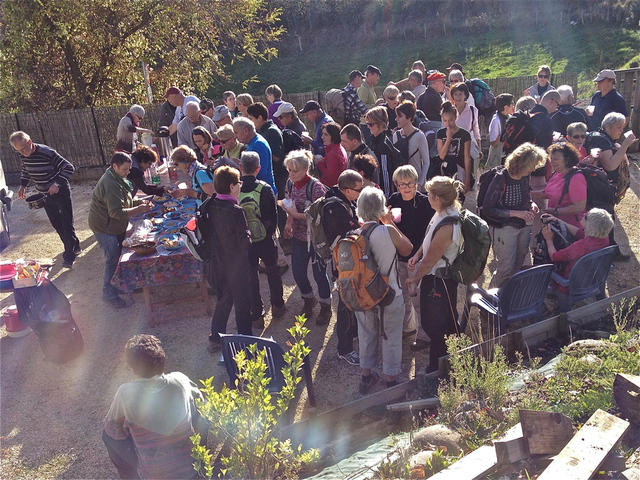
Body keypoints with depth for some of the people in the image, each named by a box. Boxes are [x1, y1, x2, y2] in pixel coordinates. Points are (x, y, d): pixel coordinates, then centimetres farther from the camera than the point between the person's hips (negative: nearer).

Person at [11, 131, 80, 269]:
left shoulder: (47, 153, -24)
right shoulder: (22, 155, -3)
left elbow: (69, 167, -24)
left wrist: (57, 184, -33)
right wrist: (23, 185, 4)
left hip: (60, 192, -7)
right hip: (45, 195, 7)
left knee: (67, 224, 0)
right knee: (56, 224, 14)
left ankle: (69, 255, 10)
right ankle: (74, 247, 29)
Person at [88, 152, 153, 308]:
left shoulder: (118, 179, 6)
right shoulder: (111, 184, -29)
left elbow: (125, 201, 17)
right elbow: (117, 212, -34)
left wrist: (139, 203, 0)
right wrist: (139, 209, -28)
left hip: (116, 225, 10)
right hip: (105, 227, -10)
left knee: (118, 255, 18)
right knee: (112, 259, -4)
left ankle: (116, 285, 35)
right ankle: (108, 293, 9)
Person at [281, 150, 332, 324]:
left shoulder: (315, 187, -21)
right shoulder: (290, 184, -2)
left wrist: (296, 215, -24)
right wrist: (288, 223, -1)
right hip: (298, 237, 6)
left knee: (319, 273, 5)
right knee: (298, 272, 13)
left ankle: (326, 307, 29)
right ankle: (309, 300, 40)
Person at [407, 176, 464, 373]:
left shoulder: (447, 227, -31)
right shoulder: (445, 212, -3)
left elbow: (430, 260, -21)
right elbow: (429, 239, 14)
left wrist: (414, 277, -6)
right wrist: (417, 255, 1)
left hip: (439, 281, -10)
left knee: (436, 325, 7)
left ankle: (436, 368, 25)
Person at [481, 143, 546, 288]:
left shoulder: (525, 177, 0)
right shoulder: (500, 179, -21)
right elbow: (487, 210, -20)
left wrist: (531, 204, -3)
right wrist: (516, 213, -24)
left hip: (524, 226, 7)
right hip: (504, 228, -7)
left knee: (518, 266, 16)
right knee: (506, 269, -3)